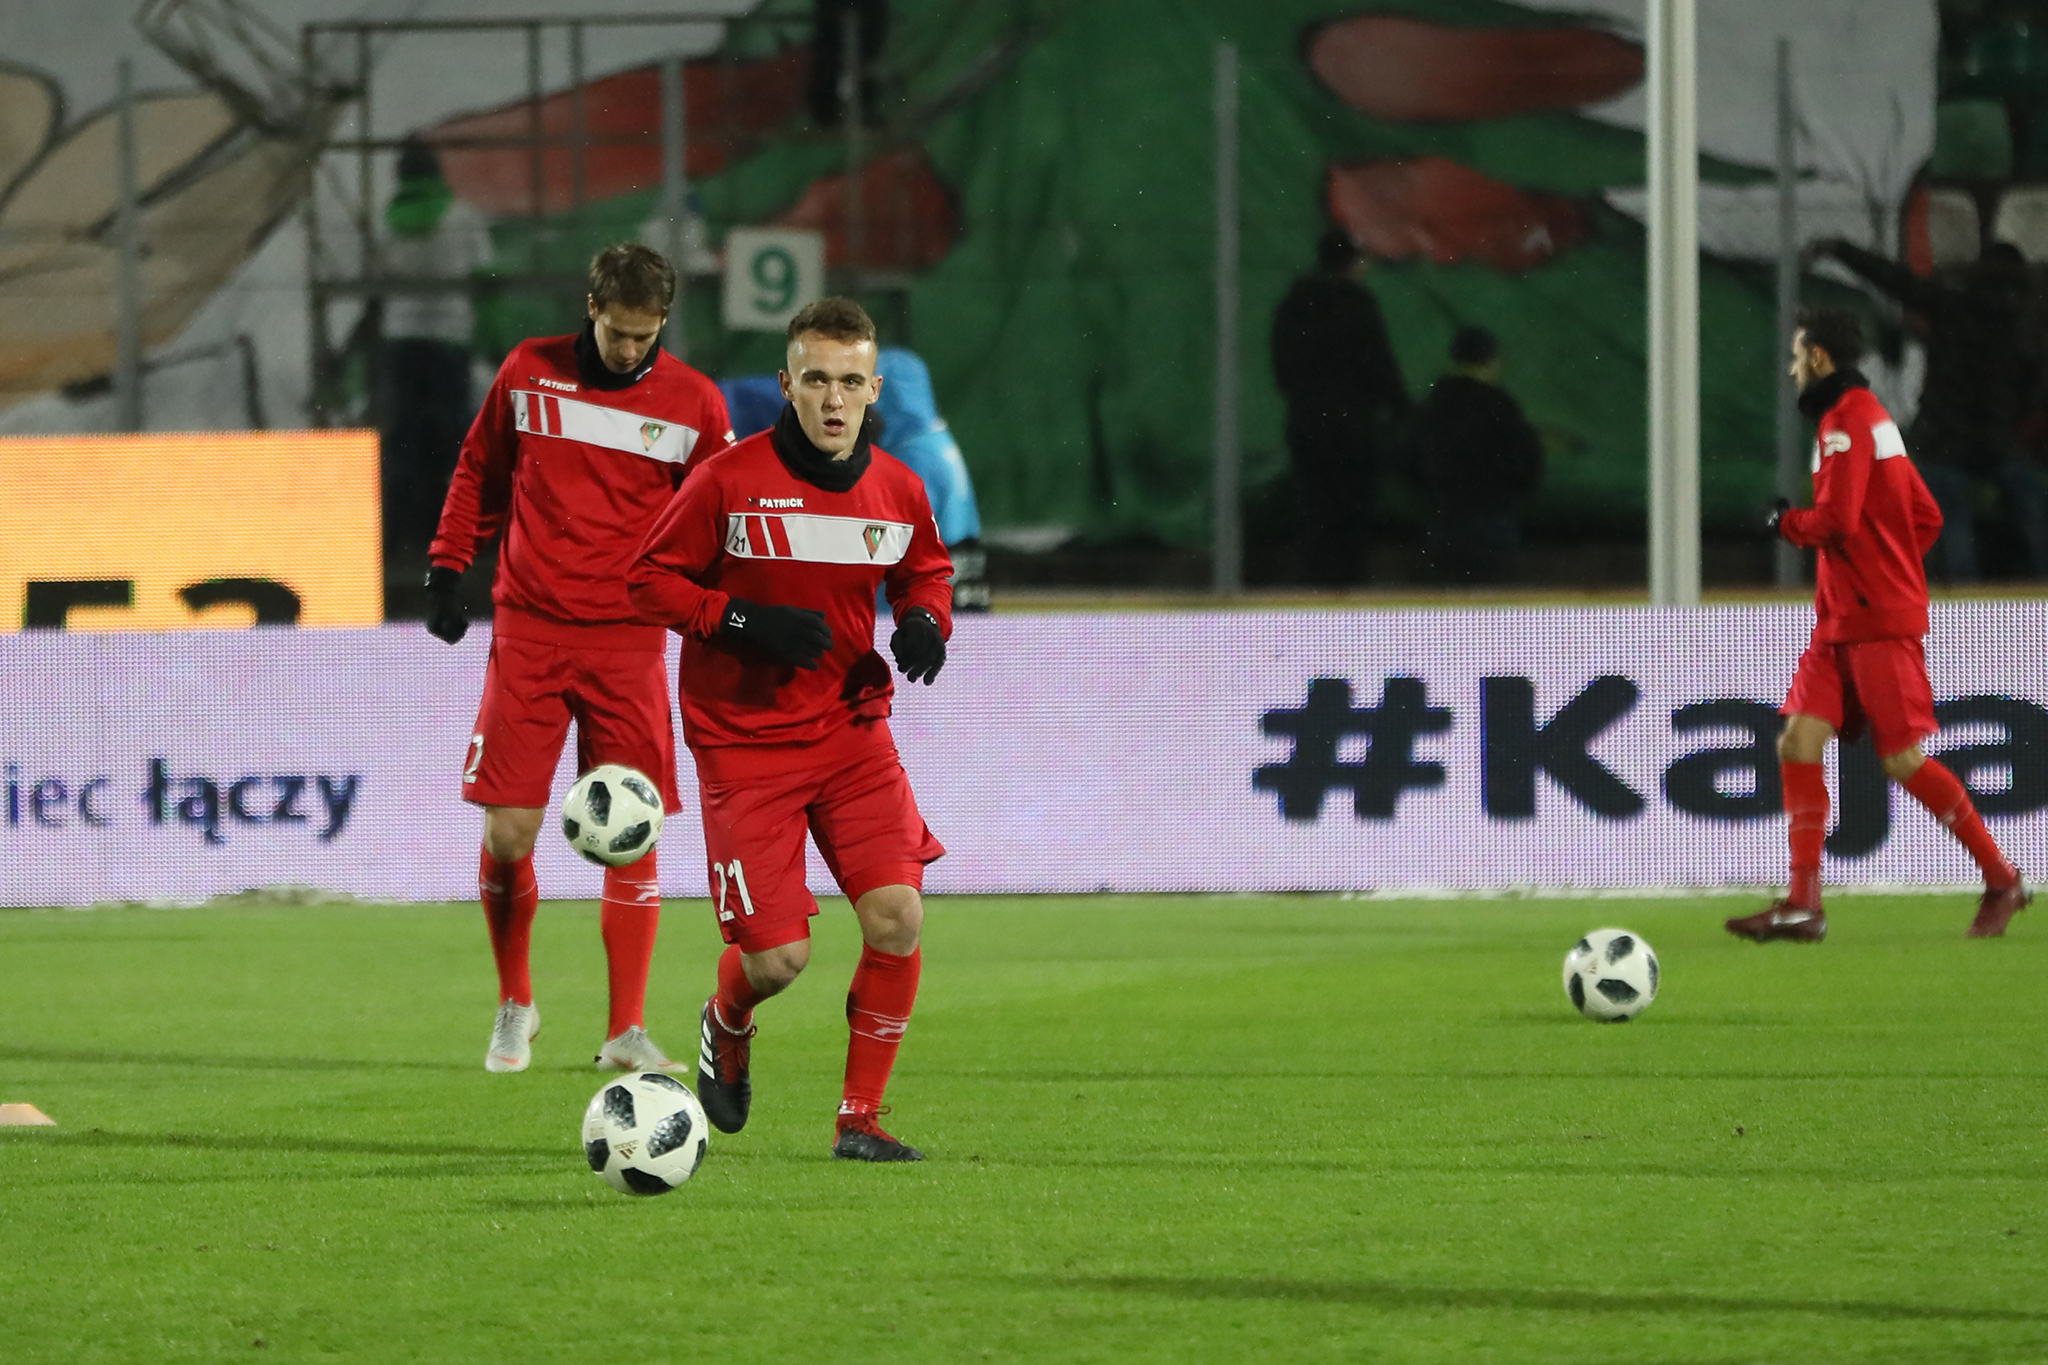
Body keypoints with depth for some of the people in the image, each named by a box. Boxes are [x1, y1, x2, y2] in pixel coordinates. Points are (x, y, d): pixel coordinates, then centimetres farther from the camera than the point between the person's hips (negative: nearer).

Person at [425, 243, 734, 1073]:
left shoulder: (693, 404, 0)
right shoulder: (529, 373, 3)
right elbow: (479, 471, 16)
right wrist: (447, 568, 9)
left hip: (628, 642, 0)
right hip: (529, 630, 0)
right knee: (507, 832, -4)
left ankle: (626, 1032, 2)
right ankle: (514, 1006, 18)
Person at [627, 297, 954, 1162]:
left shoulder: (896, 491, 1)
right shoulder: (730, 480, -12)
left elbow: (925, 570, 19)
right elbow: (650, 579, -5)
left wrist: (925, 622, -4)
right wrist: (744, 622, -19)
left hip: (851, 728, 4)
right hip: (744, 742, -4)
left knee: (897, 916, -14)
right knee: (777, 959, -8)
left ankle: (860, 1118, 2)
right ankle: (727, 1026, 31)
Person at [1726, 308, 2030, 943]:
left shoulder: (1846, 420, -13)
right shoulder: (1871, 416, 18)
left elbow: (1835, 521, -22)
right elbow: (1927, 516, 22)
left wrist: (1785, 521, -4)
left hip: (1880, 621, -10)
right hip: (1841, 621, 10)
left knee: (1904, 761, -7)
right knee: (1798, 743, 0)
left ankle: (2001, 879, 6)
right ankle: (1802, 906, -5)